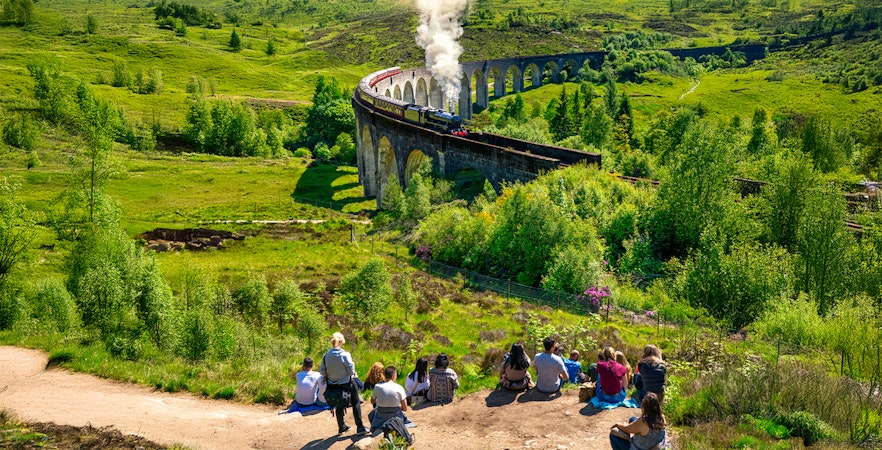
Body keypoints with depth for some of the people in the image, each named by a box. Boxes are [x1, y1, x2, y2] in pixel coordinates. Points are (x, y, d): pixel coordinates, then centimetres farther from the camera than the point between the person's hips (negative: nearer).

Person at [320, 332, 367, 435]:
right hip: (346, 384, -4)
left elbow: (322, 371, -4)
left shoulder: (326, 356, -11)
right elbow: (351, 370, -18)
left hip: (333, 385, 4)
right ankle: (360, 427, 15)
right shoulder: (345, 355, -23)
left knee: (339, 406, 21)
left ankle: (341, 427, 33)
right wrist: (353, 374, 3)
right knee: (356, 404, 13)